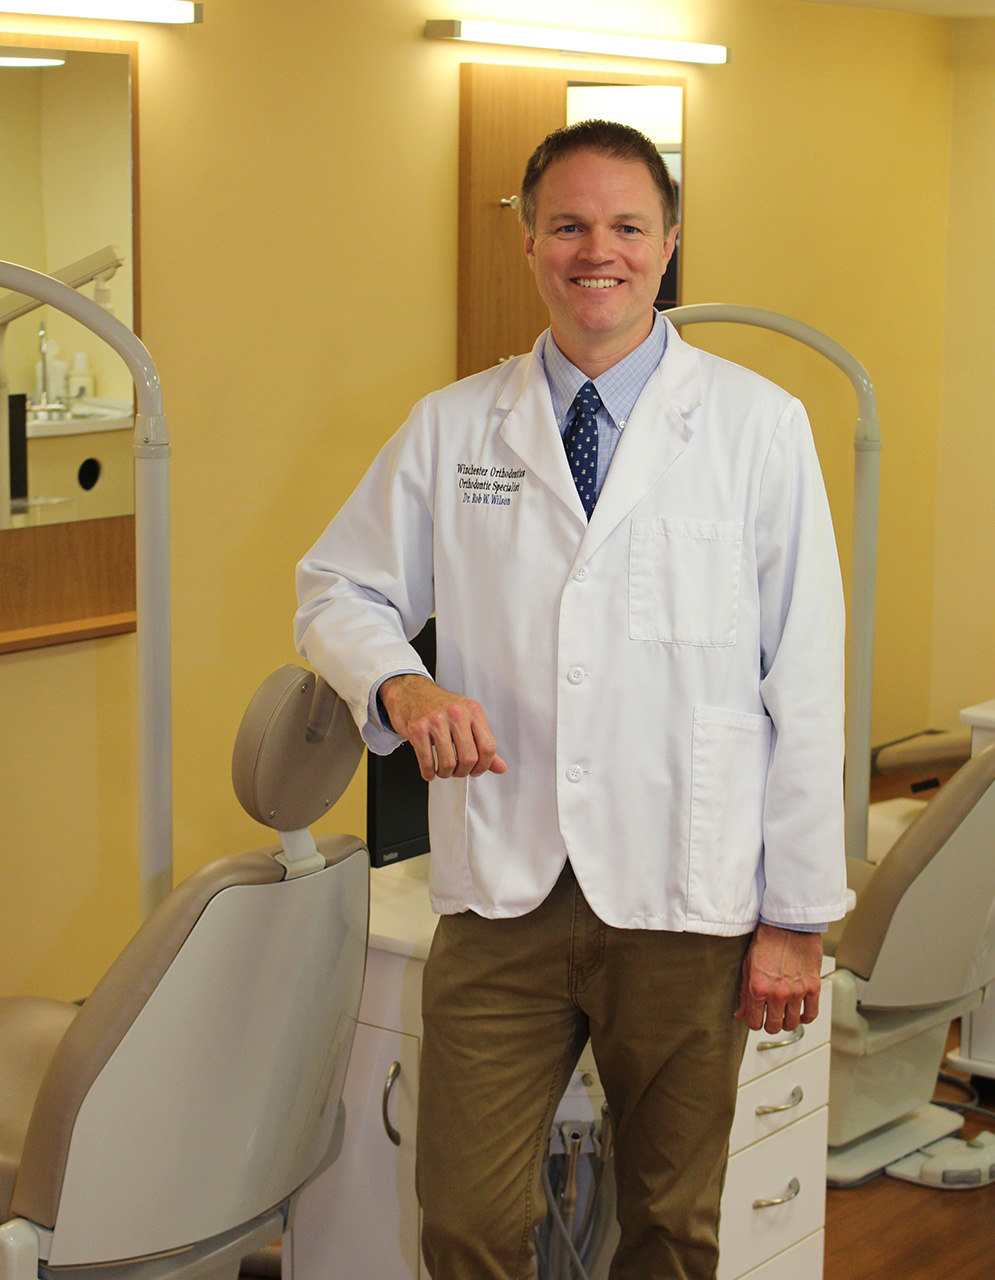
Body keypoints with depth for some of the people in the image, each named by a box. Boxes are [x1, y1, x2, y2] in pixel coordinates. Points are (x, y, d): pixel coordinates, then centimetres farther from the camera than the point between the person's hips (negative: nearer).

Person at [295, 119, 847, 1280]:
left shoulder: (758, 427, -2)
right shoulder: (448, 430, 6)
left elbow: (804, 684, -2)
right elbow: (337, 591, 13)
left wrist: (797, 918, -4)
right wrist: (400, 685, -11)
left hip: (687, 901, -1)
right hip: (501, 892, 2)